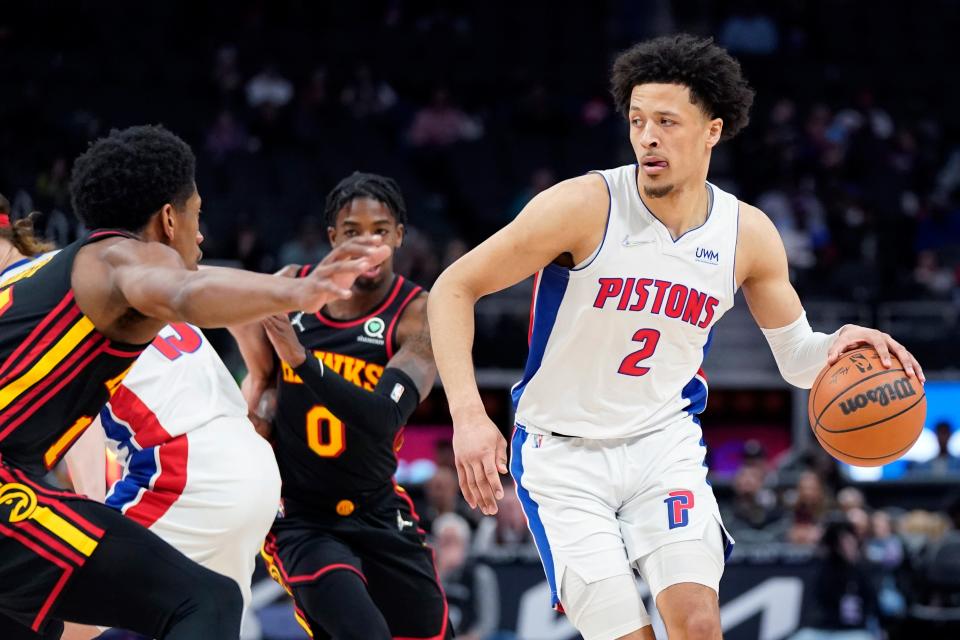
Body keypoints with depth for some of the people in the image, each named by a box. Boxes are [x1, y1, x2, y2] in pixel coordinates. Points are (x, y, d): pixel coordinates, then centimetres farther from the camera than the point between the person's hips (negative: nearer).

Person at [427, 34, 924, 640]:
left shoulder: (748, 233, -4)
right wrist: (469, 415, -24)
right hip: (563, 453, -3)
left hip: (665, 443, 3)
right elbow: (455, 288, -13)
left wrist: (839, 344, -16)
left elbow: (796, 355, 9)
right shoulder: (587, 205, -17)